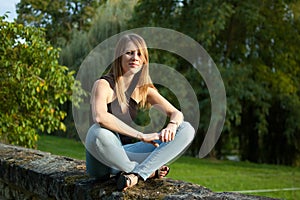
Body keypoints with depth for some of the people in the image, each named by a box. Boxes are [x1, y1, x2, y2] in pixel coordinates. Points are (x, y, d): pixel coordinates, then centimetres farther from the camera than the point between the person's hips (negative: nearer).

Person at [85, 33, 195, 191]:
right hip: (102, 163, -5)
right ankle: (149, 171, -18)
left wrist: (172, 125, -22)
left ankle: (136, 174, -24)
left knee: (186, 130, -6)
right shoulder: (103, 85, -11)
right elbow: (99, 117, -31)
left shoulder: (144, 89, 7)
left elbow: (176, 113, 3)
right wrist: (141, 136, -32)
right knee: (98, 132, -41)